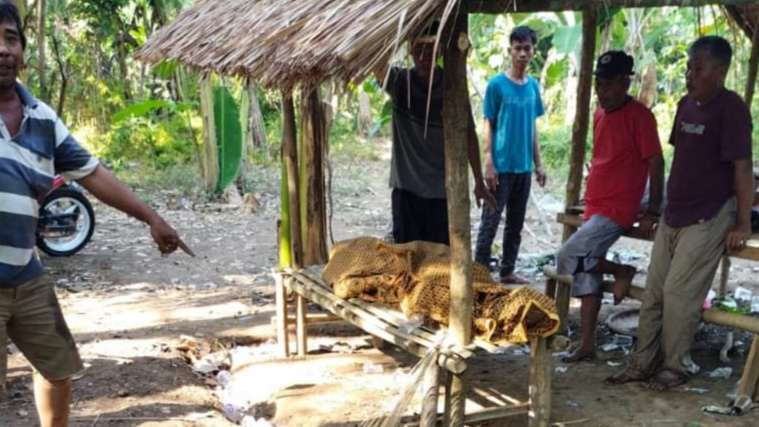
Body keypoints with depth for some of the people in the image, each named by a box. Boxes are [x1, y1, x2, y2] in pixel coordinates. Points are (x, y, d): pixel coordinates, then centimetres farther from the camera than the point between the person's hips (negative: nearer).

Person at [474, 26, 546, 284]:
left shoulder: (533, 86, 9)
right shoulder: (496, 84, -7)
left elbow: (532, 127, 14)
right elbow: (488, 126, -7)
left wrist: (537, 164, 11)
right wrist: (489, 164, -13)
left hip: (523, 166, 6)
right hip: (501, 166, -6)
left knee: (516, 223, 12)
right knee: (490, 222, -2)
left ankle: (507, 271, 22)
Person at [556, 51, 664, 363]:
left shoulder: (639, 116, -12)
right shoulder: (600, 115, 12)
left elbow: (656, 163, -13)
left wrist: (652, 211, -13)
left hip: (616, 211, -8)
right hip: (594, 209, 9)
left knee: (568, 259, -18)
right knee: (586, 276, 9)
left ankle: (622, 272, 5)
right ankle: (587, 345, 15)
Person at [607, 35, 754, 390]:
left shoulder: (731, 108, -14)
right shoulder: (687, 104, 9)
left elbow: (742, 168, -15)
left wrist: (742, 224, -14)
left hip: (708, 220, -8)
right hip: (673, 215, 8)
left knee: (679, 294, -6)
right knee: (654, 291, 9)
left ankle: (672, 367, 10)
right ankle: (643, 363, 18)